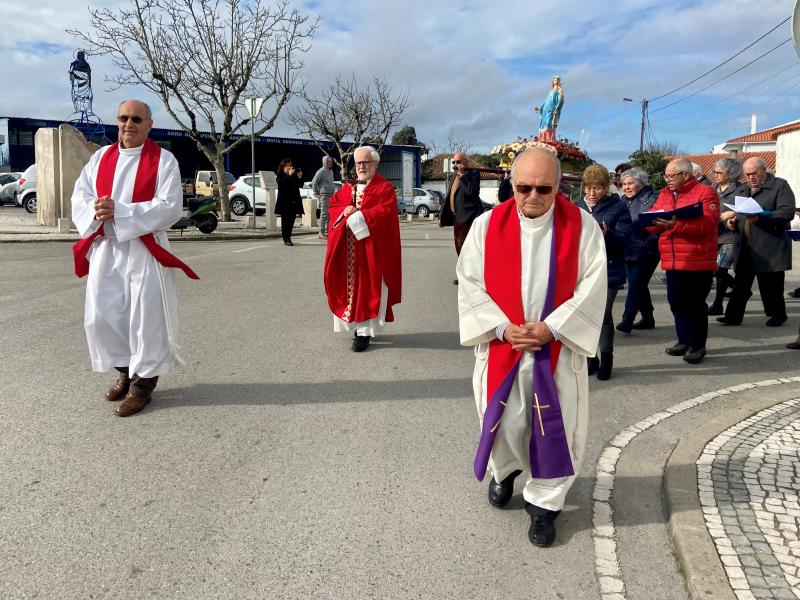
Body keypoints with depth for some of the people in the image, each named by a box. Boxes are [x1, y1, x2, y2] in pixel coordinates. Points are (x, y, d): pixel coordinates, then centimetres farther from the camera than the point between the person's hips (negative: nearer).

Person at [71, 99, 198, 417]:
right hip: (104, 248, 5)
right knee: (100, 317, 7)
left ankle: (143, 382, 13)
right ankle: (126, 370, 28)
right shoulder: (100, 157, 11)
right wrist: (95, 210, -15)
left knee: (145, 316, -3)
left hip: (144, 250, -5)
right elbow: (79, 195, 9)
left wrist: (119, 212, -20)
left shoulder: (163, 160, -4)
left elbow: (170, 207, -14)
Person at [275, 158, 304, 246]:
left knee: (291, 220, 6)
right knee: (285, 221, -6)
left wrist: (300, 177, -7)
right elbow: (280, 183, -17)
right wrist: (289, 175, -24)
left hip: (294, 201, 5)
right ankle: (286, 240, -6)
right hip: (284, 202, -4)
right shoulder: (280, 175, 2)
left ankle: (288, 238, 16)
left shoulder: (294, 175, 13)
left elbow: (300, 185, 10)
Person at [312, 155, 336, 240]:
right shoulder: (321, 171, -8)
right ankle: (322, 233, -6)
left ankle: (327, 231, 16)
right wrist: (317, 193, -9)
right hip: (324, 195, -8)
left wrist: (333, 192, 15)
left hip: (331, 195, 8)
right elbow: (314, 183, -12)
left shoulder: (331, 171, 16)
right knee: (324, 214, -9)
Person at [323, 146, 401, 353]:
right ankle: (354, 323, 19)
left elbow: (385, 211, -15)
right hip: (347, 248, 6)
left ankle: (364, 331, -2)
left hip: (371, 247, -5)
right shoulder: (348, 187, 17)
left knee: (367, 286, -4)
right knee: (350, 284, 7)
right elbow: (333, 205, 11)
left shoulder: (384, 188, -2)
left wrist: (357, 216, -17)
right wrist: (345, 211, -11)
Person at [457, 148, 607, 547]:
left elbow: (592, 287, -7)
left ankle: (544, 502, 26)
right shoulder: (487, 225, -3)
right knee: (504, 422, 10)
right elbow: (470, 283, -3)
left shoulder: (582, 226, -4)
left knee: (555, 427, 5)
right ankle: (505, 470, 42)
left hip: (559, 349, 0)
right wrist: (503, 327, -13)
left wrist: (552, 327, -15)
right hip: (501, 345, 1)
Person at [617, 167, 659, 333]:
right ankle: (647, 318, 26)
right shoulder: (623, 201, 13)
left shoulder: (650, 200, -10)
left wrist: (647, 246, -20)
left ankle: (627, 321, -6)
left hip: (644, 254, -8)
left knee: (635, 286, -8)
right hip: (628, 252, 8)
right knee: (638, 286, 14)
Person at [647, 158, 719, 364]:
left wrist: (675, 224, -31)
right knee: (676, 302, 11)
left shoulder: (705, 193, -7)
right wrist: (653, 220, -17)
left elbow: (706, 223, -20)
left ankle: (698, 345, 13)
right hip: (672, 260, 6)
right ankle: (684, 341, 25)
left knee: (695, 304, 0)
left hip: (698, 261, -6)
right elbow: (653, 220, 8)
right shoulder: (664, 194, 14)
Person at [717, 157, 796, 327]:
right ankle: (733, 315, 7)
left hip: (770, 248, -5)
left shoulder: (779, 186, -3)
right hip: (746, 247, 6)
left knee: (770, 284, 3)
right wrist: (733, 222, 6)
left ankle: (777, 315, 19)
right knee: (740, 282, 4)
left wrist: (760, 218, -26)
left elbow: (788, 212, -14)